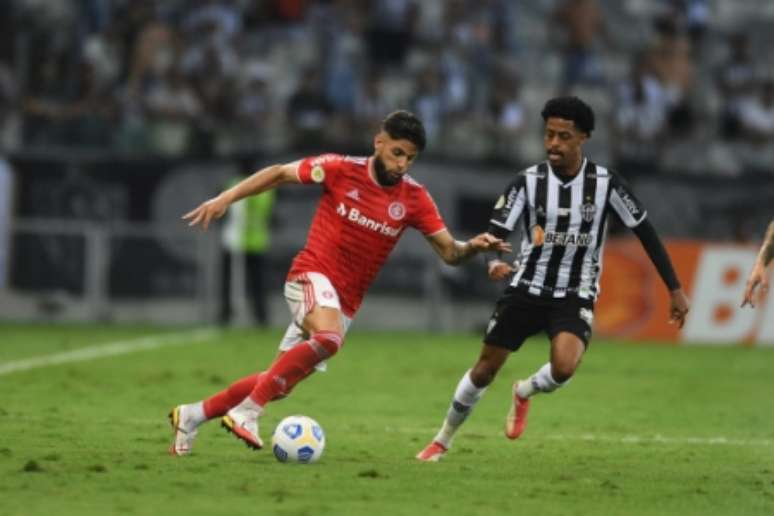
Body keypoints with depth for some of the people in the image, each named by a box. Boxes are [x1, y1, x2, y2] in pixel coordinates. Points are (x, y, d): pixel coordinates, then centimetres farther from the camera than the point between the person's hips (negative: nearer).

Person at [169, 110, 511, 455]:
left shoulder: (414, 199, 0)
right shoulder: (342, 169, -8)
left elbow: (449, 252, 1)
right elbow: (280, 174, 3)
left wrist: (473, 246, -21)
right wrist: (225, 199, -4)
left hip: (345, 303, 5)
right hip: (312, 275, -5)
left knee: (277, 385, 7)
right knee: (329, 337, -36)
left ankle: (192, 415, 24)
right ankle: (246, 413, -30)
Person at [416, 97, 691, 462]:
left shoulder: (605, 183, -9)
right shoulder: (528, 181, -10)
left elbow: (644, 231, -1)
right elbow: (496, 232, -14)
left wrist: (675, 289, -2)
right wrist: (493, 262, -38)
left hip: (576, 297, -1)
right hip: (527, 290, 1)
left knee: (564, 367, -27)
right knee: (485, 368, 5)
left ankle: (524, 392, 10)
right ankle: (443, 440, 28)